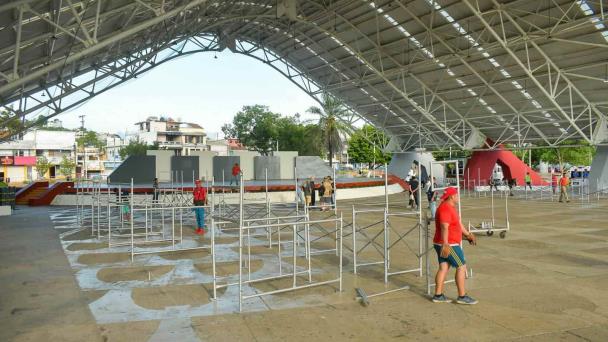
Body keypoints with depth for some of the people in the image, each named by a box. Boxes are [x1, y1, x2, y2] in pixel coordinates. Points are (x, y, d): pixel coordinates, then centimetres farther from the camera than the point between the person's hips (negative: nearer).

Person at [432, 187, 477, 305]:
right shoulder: (445, 209, -20)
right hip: (449, 245, -10)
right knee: (461, 267, -2)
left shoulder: (451, 207, 15)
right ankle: (462, 296, 4)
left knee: (443, 268, 10)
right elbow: (444, 228, -31)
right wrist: (445, 244, -38)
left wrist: (468, 234, 26)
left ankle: (438, 295, 13)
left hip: (444, 244, 10)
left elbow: (458, 223, 25)